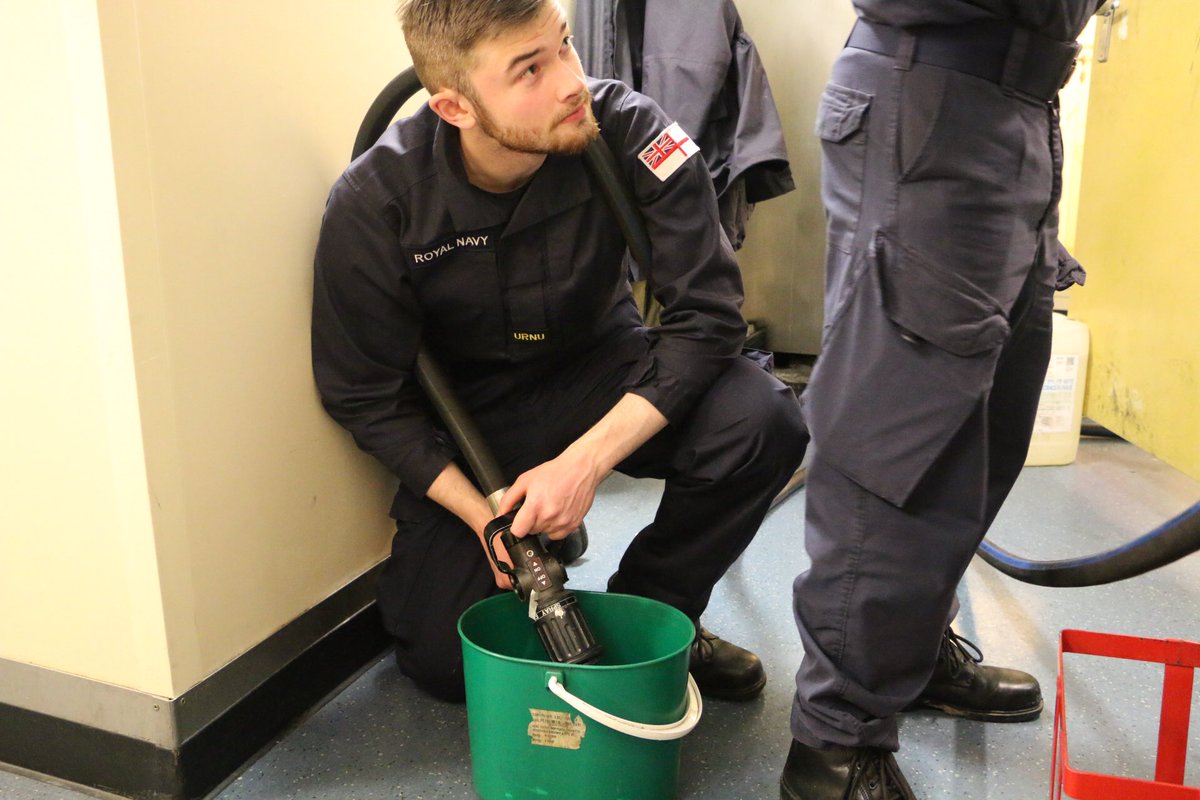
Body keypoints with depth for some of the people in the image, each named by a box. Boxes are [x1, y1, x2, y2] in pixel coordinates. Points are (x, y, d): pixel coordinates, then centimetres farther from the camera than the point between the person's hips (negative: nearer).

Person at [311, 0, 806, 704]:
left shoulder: (626, 130, -23)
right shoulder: (373, 205, -22)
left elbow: (707, 312, -23)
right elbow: (365, 396, -13)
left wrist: (586, 461, -31)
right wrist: (484, 515, -23)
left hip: (601, 370, 1)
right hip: (470, 414, 0)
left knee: (762, 421, -28)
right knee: (446, 661, -10)